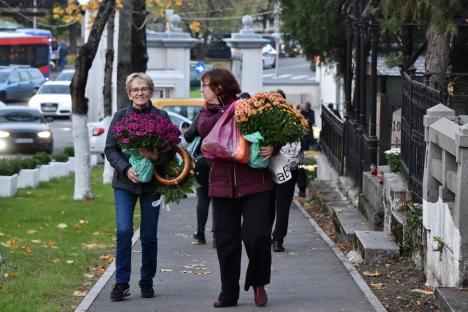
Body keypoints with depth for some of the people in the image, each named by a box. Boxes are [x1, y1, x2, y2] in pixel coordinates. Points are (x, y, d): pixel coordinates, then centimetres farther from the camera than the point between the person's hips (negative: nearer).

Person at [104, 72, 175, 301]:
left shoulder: (161, 117, 2)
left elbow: (171, 151, 0)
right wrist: (126, 169, -15)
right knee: (124, 231, -12)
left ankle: (147, 282, 19)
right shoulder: (120, 117, 3)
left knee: (149, 235, 5)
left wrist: (156, 156, -21)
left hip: (152, 182, 0)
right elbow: (110, 149, 1)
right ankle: (121, 283, -5)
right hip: (125, 182, 0)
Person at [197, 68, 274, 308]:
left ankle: (258, 283, 14)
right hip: (222, 183, 4)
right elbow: (204, 128, -10)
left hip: (254, 181, -4)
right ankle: (229, 294, 16)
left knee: (256, 235, -10)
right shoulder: (207, 111, 12)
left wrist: (272, 146, -19)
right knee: (226, 240, 7)